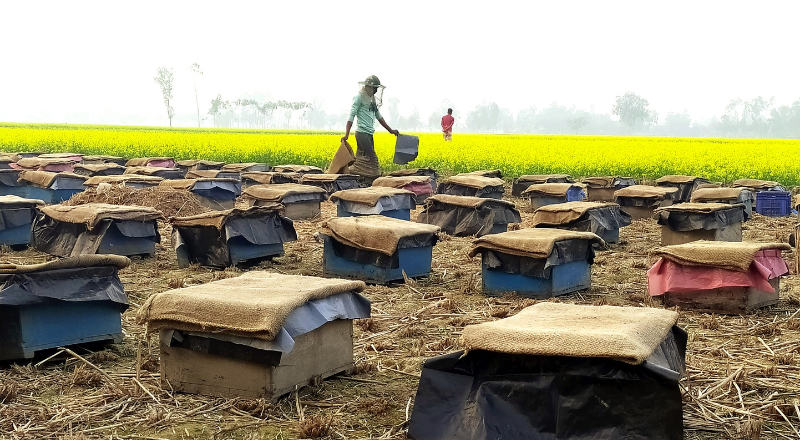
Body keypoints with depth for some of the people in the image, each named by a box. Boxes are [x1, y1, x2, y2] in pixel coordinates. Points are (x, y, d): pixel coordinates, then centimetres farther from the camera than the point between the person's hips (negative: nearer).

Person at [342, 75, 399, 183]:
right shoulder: (359, 97, -7)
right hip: (362, 133, -9)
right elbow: (351, 116, -13)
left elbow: (379, 116, 28)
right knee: (372, 158, -12)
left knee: (362, 161, 4)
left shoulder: (372, 99, 19)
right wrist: (346, 135, -22)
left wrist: (391, 130, 28)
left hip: (369, 134, 9)